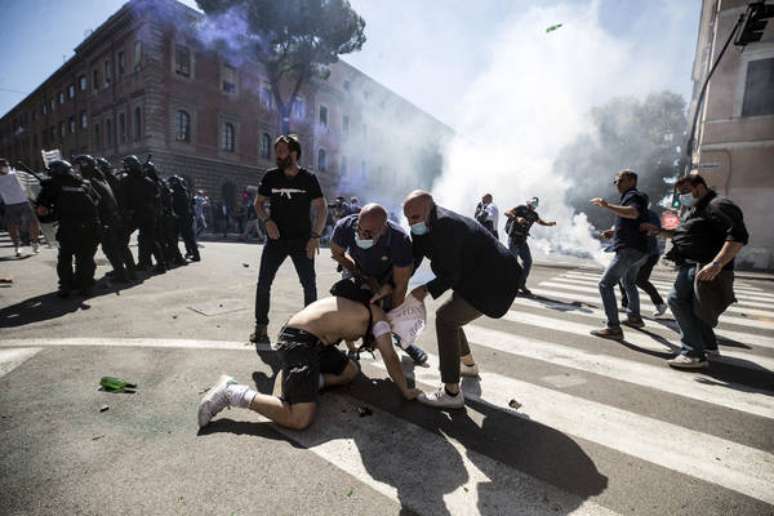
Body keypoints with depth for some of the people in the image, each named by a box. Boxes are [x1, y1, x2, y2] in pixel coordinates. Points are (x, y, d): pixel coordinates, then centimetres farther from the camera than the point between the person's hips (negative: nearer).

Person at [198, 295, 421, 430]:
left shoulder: (362, 306, 20)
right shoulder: (379, 316, -4)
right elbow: (391, 359, -2)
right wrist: (406, 391, 9)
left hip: (311, 340, 10)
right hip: (300, 341, -10)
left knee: (350, 371, 22)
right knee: (300, 420, -17)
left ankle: (290, 377, 11)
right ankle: (232, 393, -9)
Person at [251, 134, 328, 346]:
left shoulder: (308, 178, -4)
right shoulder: (270, 176, 1)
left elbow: (321, 208, -3)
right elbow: (258, 203, 10)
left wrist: (315, 236, -12)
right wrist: (267, 220, -10)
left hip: (302, 240, -1)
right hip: (276, 239, 2)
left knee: (309, 284, 3)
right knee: (263, 283, -1)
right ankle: (261, 326, 13)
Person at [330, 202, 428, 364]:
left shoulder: (400, 241, -41)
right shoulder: (344, 227, -37)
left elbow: (400, 286, -29)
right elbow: (337, 253, -12)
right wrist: (364, 277, -16)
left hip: (388, 271, -1)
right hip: (356, 267, 1)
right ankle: (351, 349, 16)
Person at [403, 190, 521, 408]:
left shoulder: (444, 226, -27)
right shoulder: (423, 226, 1)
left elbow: (451, 275, -23)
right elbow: (412, 260, 4)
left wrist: (426, 289, -9)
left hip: (495, 280, -10)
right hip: (480, 277, 10)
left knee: (445, 319, -16)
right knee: (447, 315, 18)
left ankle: (452, 393, -11)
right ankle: (469, 364, 38)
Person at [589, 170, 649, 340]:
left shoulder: (633, 195, -8)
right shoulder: (630, 197, 23)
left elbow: (633, 213, -32)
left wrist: (607, 205, -32)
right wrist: (614, 232, 18)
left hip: (629, 249, -11)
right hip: (637, 250, 11)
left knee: (606, 284, -15)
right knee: (628, 283, 29)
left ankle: (613, 328, -20)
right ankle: (634, 317, 44)